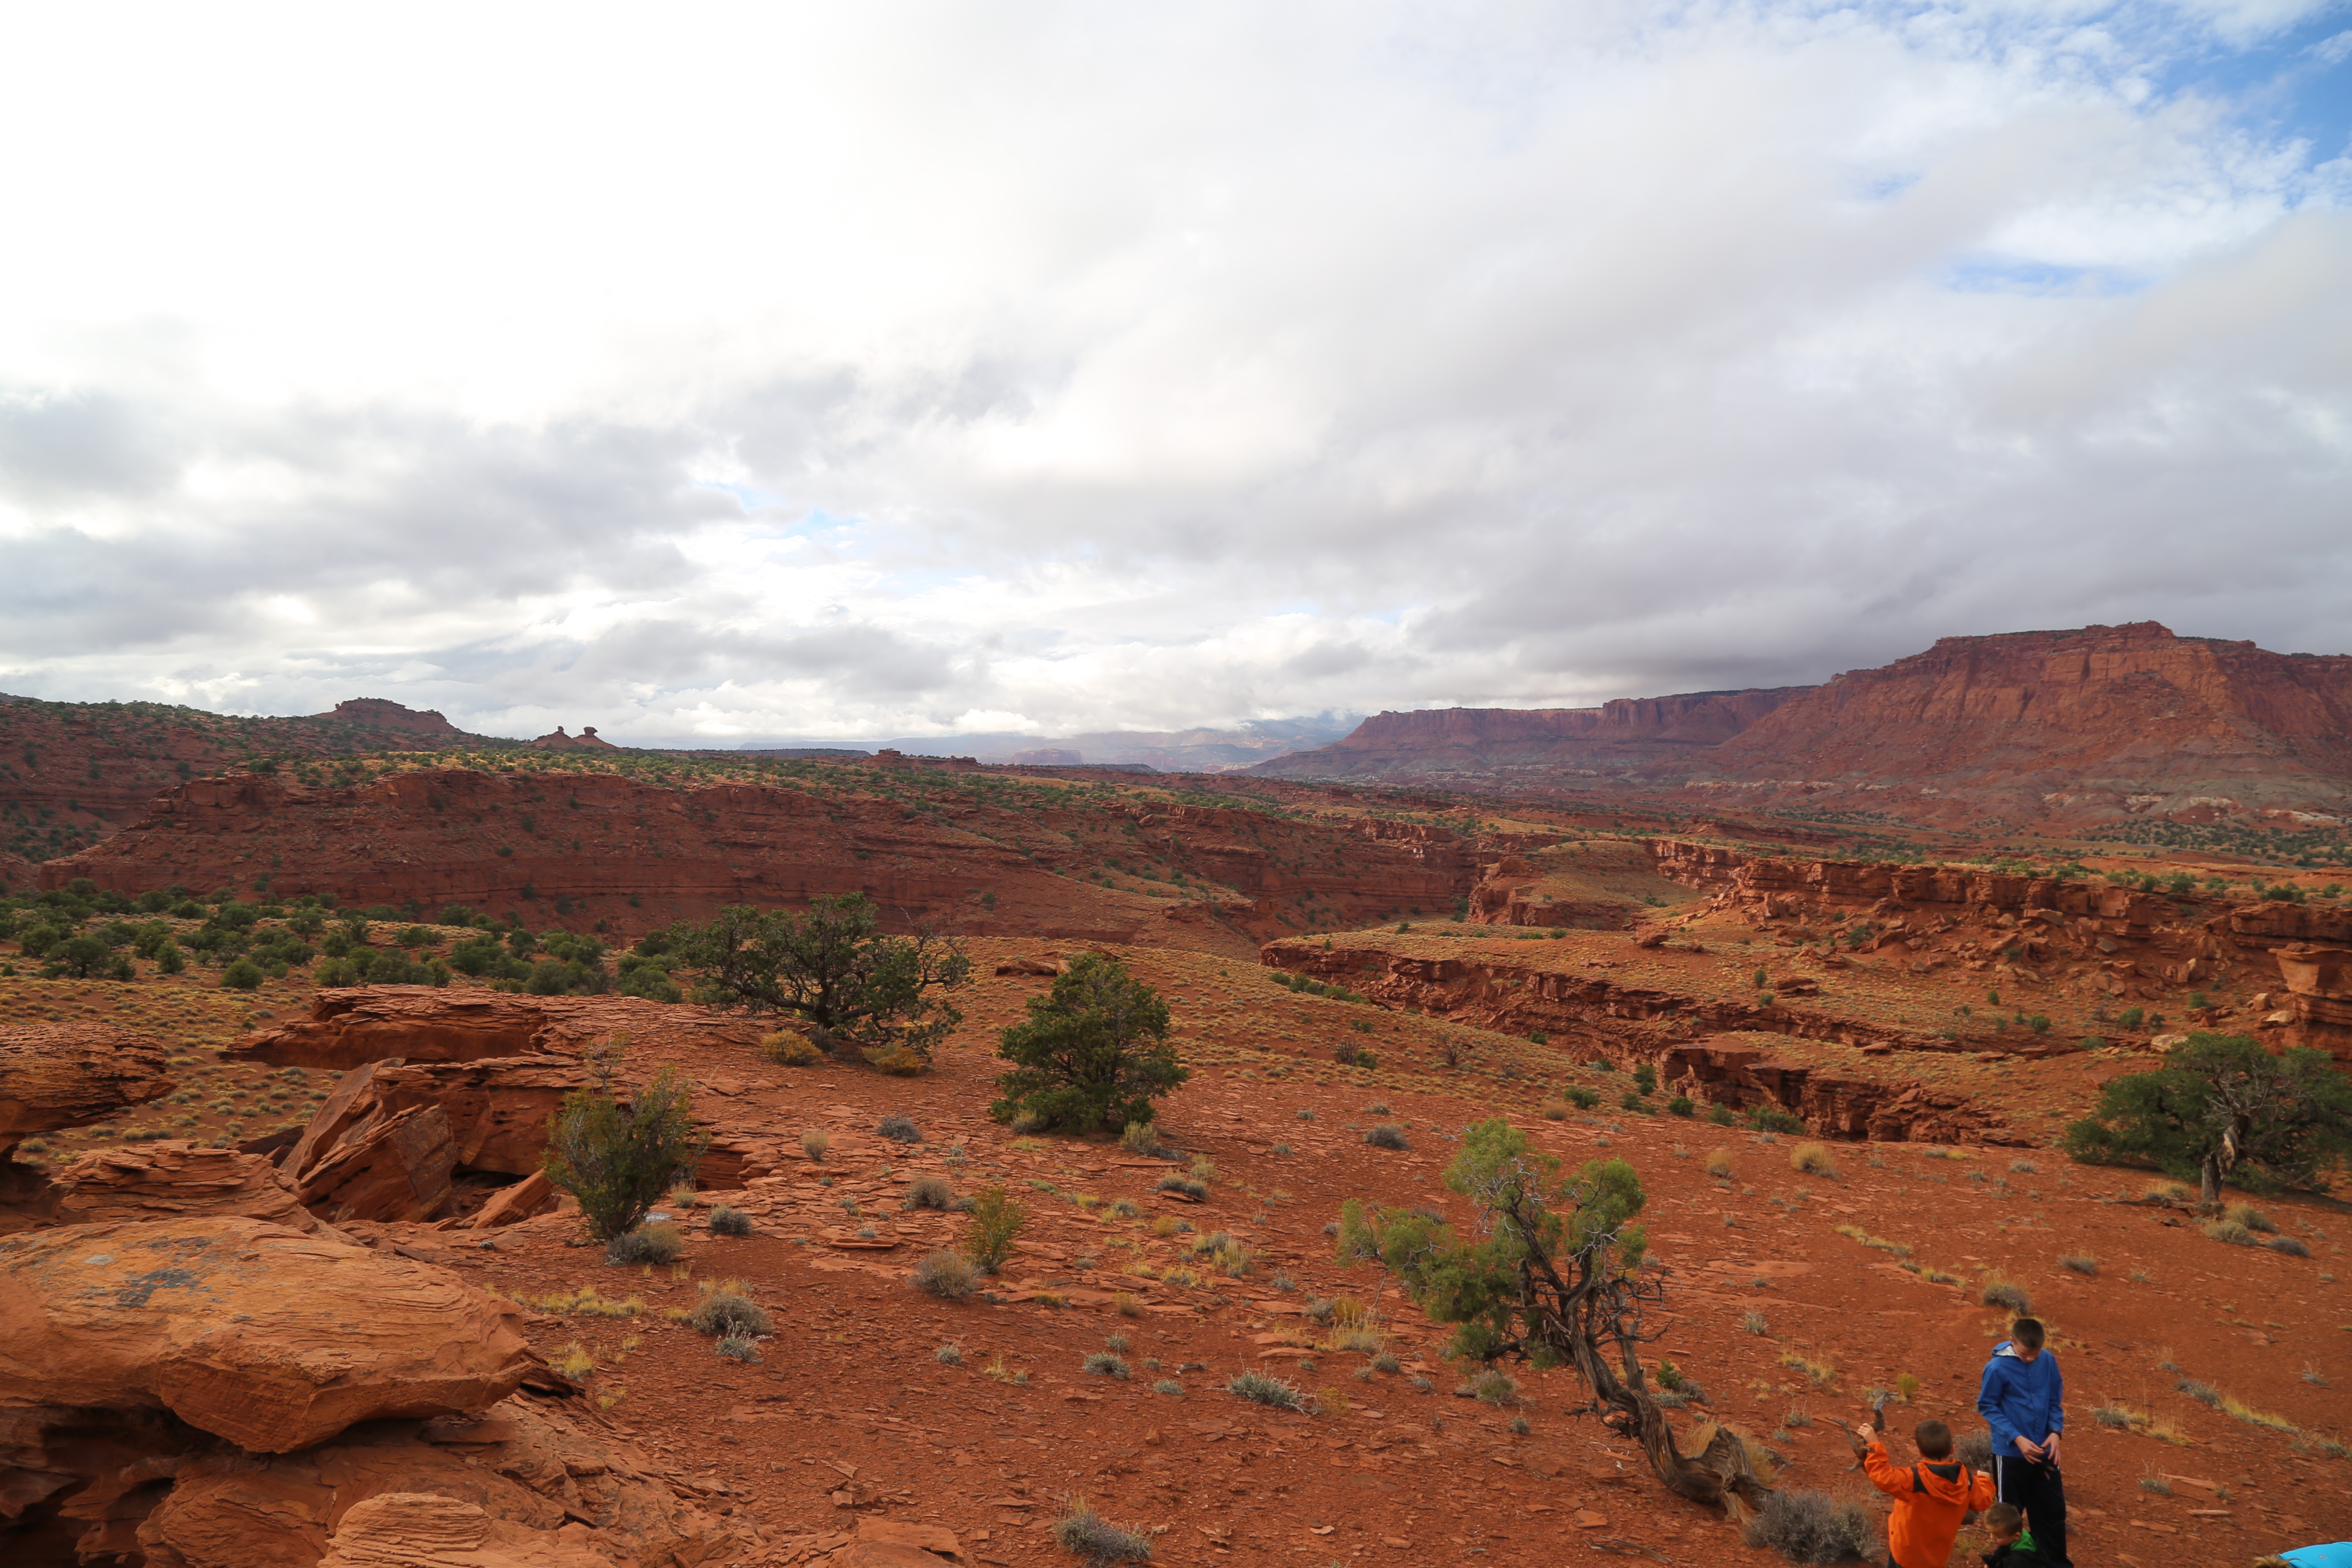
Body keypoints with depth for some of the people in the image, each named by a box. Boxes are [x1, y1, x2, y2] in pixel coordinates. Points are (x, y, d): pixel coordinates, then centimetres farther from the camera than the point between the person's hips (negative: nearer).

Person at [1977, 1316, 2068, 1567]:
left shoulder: (2048, 1361, -6)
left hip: (2044, 1451, 4)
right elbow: (1987, 1407, -11)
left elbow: (2055, 1400, 5)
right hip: (2010, 1453, -4)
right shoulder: (1997, 1368, -19)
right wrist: (2016, 1438, -20)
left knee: (2054, 1510, 14)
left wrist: (2056, 1431, -9)